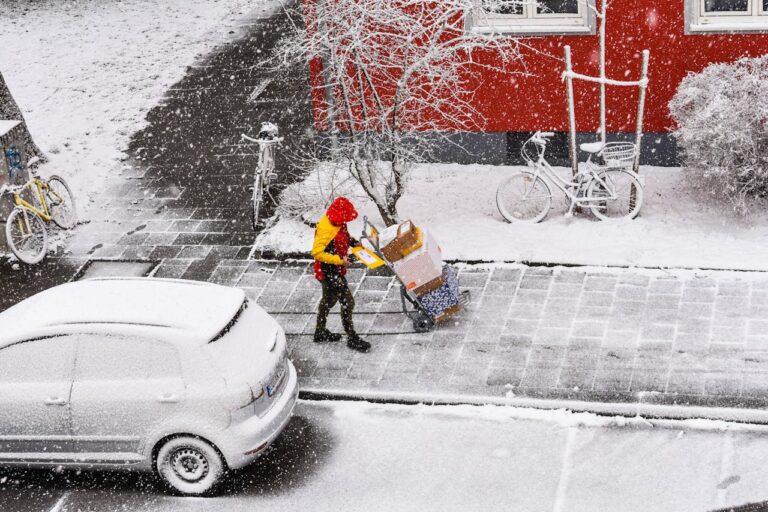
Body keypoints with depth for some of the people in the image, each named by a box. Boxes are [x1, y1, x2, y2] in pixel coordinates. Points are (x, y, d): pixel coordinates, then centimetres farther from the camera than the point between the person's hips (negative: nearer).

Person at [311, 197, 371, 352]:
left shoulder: (338, 223, -1)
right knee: (347, 302, -2)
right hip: (330, 272, -10)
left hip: (337, 270, 10)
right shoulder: (326, 230, -31)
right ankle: (352, 338, 10)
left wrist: (354, 242, 4)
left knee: (329, 299, 24)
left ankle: (320, 332, 41)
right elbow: (317, 253, -31)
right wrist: (339, 260, -29)